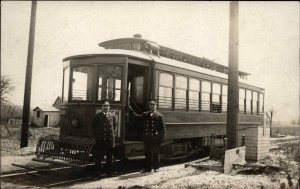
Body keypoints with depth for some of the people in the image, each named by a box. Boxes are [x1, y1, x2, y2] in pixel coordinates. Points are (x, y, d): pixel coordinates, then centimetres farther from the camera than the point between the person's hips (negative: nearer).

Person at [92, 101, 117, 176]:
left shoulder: (112, 116, 8)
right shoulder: (97, 116, 5)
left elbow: (114, 126, 19)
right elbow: (93, 127, 10)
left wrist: (111, 133, 10)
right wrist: (96, 136, 4)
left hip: (109, 139, 1)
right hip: (99, 140, -1)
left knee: (109, 157, 6)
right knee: (98, 157, 1)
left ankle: (109, 171, 15)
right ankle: (97, 171, 12)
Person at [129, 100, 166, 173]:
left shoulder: (159, 116, 0)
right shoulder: (145, 114, 14)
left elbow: (163, 127, -2)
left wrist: (162, 138, -8)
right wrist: (132, 110, 3)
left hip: (155, 137, -4)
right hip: (147, 137, 4)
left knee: (155, 153, 4)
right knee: (147, 153, 9)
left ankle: (156, 167, 17)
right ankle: (147, 168, 18)